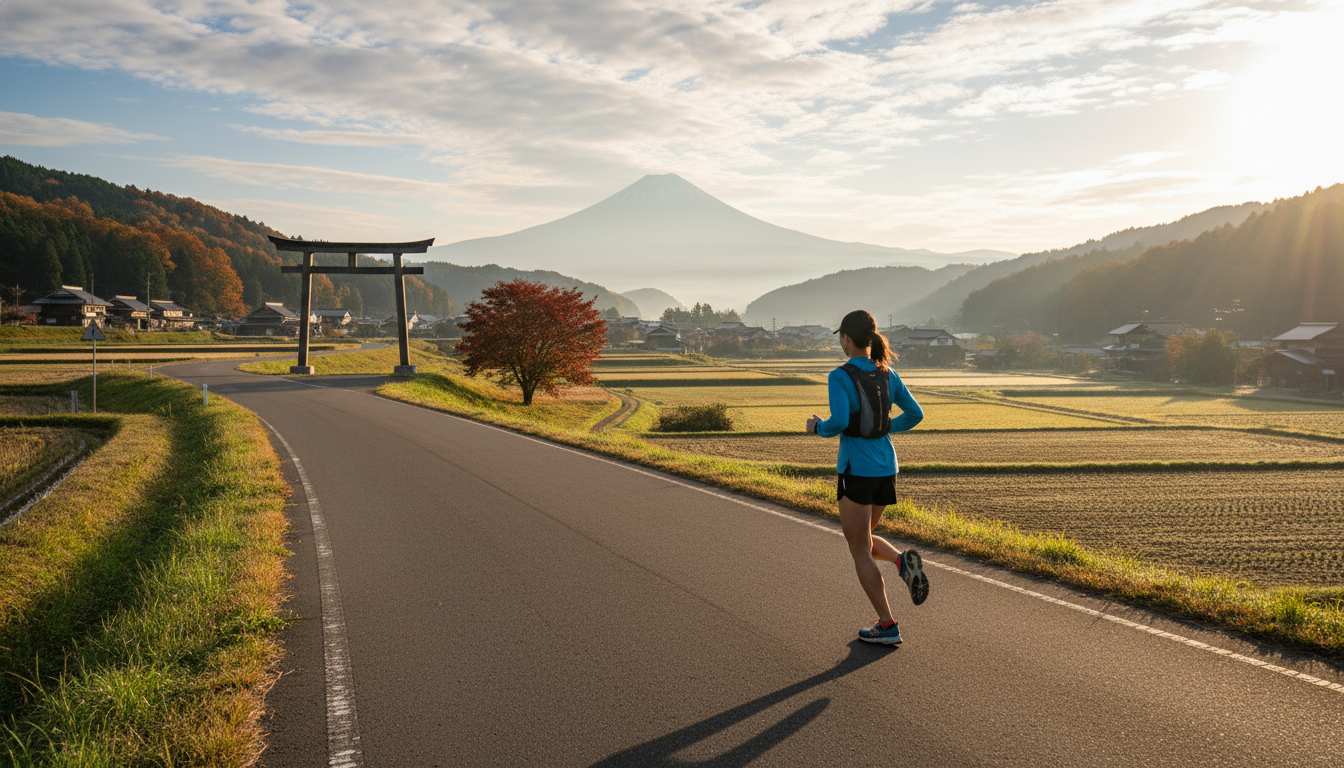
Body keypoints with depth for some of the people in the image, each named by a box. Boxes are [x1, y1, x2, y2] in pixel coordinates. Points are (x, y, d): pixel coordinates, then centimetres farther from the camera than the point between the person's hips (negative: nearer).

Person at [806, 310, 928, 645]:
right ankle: (903, 561, -5)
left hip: (856, 470, -7)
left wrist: (818, 427, -3)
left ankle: (887, 626, 3)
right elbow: (915, 414, 9)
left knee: (860, 551, 4)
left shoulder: (840, 377, -13)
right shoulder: (887, 374, 6)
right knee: (863, 539, 24)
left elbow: (840, 422, -25)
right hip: (886, 466, 7)